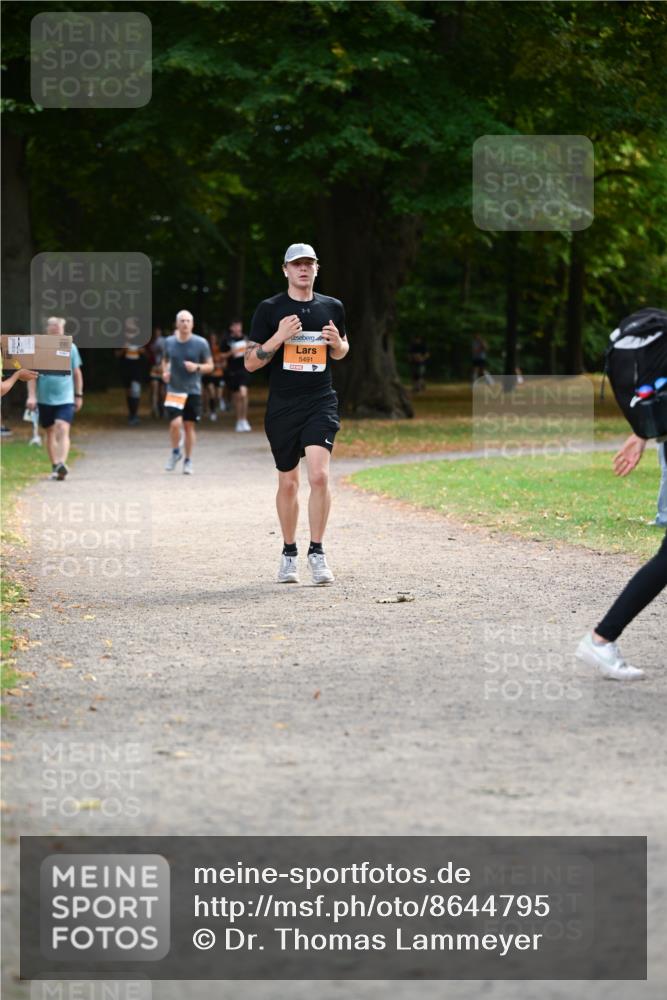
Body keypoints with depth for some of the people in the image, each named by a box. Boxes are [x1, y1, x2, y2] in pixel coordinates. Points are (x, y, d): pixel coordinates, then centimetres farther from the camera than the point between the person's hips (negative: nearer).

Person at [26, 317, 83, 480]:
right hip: (45, 399, 1)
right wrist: (31, 396, -8)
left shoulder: (71, 348, 3)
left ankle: (62, 463, -29)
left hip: (66, 398, -1)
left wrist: (79, 395, 15)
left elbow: (77, 373, 13)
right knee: (50, 433, 11)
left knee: (63, 430, -17)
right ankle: (55, 467, 21)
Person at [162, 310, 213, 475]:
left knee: (189, 426, 5)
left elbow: (210, 366, 1)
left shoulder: (201, 343, -5)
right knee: (175, 423, -14)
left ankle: (188, 461, 21)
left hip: (193, 391, 0)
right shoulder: (169, 342, 2)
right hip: (174, 390, 0)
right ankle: (175, 452, 14)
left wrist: (197, 367, -18)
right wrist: (165, 371, 0)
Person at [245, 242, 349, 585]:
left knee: (319, 475, -17)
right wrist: (279, 337, -16)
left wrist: (337, 343, -1)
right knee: (288, 482, 8)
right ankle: (289, 553, 24)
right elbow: (250, 363, -2)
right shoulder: (269, 309, 0)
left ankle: (316, 552, -8)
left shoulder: (332, 308, 8)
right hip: (282, 406, 0)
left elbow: (341, 352, 23)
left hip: (321, 403, 0)